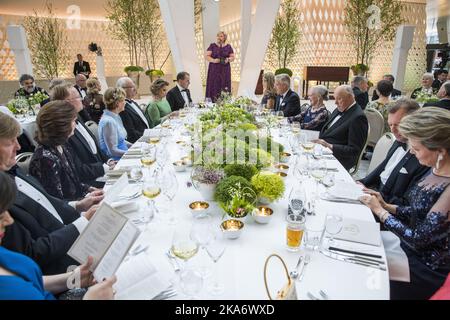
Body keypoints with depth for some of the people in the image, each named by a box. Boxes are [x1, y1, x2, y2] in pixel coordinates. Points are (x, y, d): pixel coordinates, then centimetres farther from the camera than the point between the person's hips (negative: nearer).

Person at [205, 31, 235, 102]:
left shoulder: (228, 47, 9)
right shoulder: (212, 46, 5)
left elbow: (232, 57, 9)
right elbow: (207, 56, 0)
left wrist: (228, 59, -12)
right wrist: (213, 60, -18)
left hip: (225, 70, 1)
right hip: (214, 70, -1)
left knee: (224, 88, -3)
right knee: (214, 87, -7)